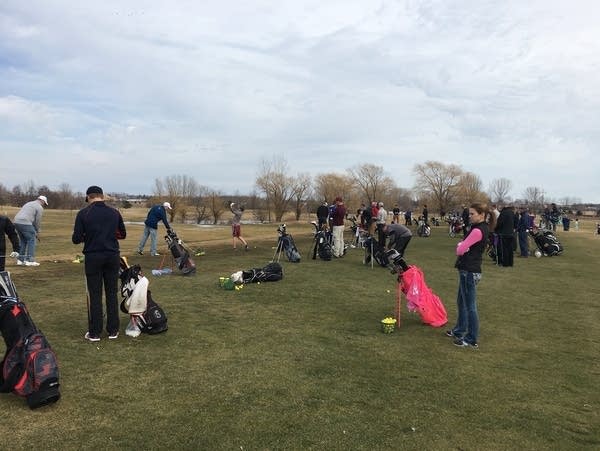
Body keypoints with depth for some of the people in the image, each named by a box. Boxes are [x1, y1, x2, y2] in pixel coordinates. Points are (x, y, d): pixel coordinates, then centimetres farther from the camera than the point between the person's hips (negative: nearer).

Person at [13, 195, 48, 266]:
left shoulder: (29, 204, 28)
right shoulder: (40, 208, 1)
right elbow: (38, 222, 1)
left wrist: (35, 232, 26)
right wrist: (37, 233, 15)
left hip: (16, 221, 9)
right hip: (25, 223, -9)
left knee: (23, 241, 18)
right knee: (31, 240, 0)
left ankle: (20, 260, 19)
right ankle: (30, 260, -2)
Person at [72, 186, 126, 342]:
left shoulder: (83, 213, -5)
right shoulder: (114, 212, 4)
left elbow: (76, 239, -6)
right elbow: (122, 234, 13)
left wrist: (88, 236, 14)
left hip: (93, 257, -2)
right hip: (113, 256, 2)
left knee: (94, 295, 5)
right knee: (112, 293, 9)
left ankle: (94, 333, 10)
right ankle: (113, 330, 15)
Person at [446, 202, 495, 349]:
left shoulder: (477, 231, -20)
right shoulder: (481, 228, 12)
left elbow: (460, 250, -20)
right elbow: (462, 247, 12)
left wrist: (461, 246, 0)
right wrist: (461, 246, -8)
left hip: (469, 272, -11)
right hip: (468, 270, 11)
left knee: (470, 306, -1)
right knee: (461, 302, 21)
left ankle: (472, 340, 9)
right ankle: (459, 331, 36)